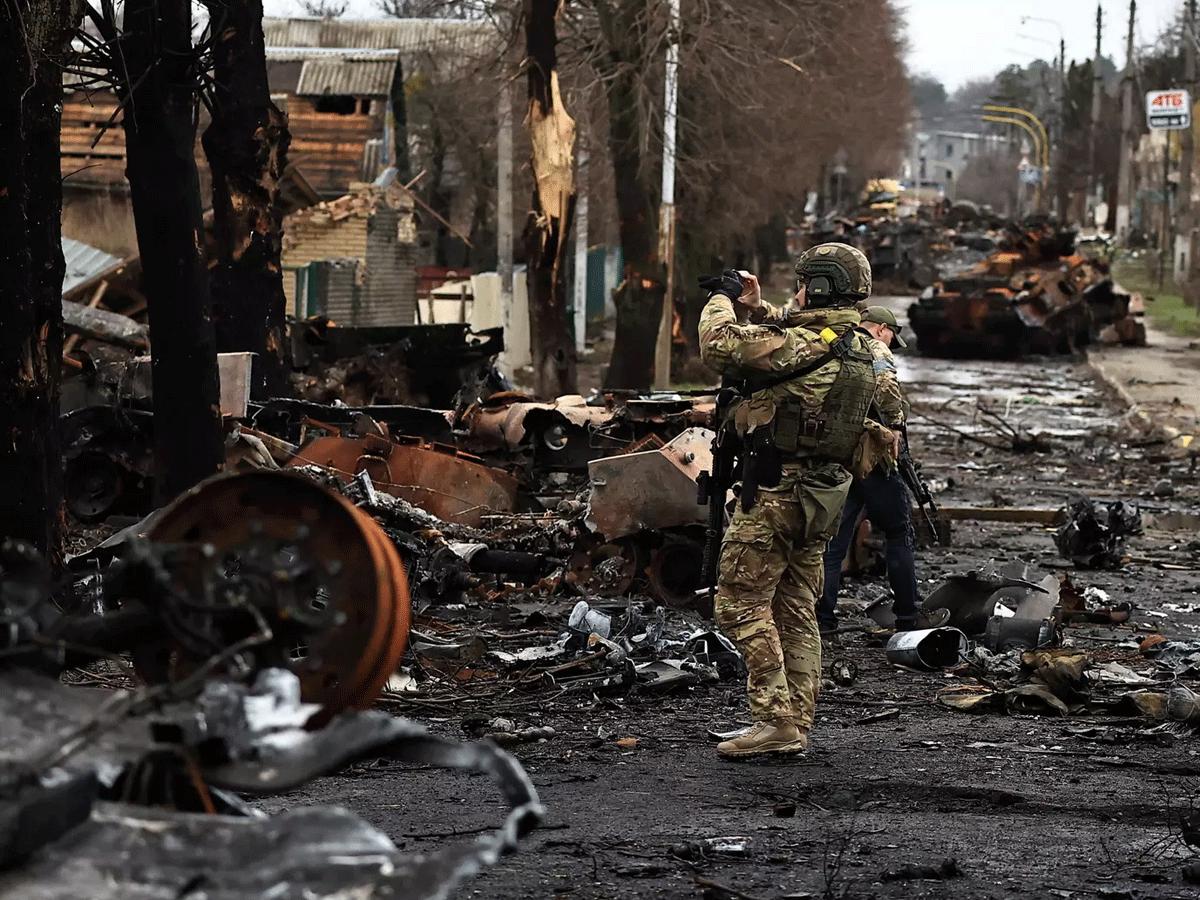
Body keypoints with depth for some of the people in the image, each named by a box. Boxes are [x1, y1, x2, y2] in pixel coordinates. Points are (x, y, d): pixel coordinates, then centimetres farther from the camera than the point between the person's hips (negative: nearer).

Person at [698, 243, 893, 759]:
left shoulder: (803, 345, -20)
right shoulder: (857, 349, 10)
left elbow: (720, 347, -22)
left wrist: (722, 301, -5)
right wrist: (752, 306, 20)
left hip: (776, 492, -9)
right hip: (823, 498, 9)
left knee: (741, 603, -5)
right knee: (796, 610, 14)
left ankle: (775, 721, -10)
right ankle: (796, 724, 16)